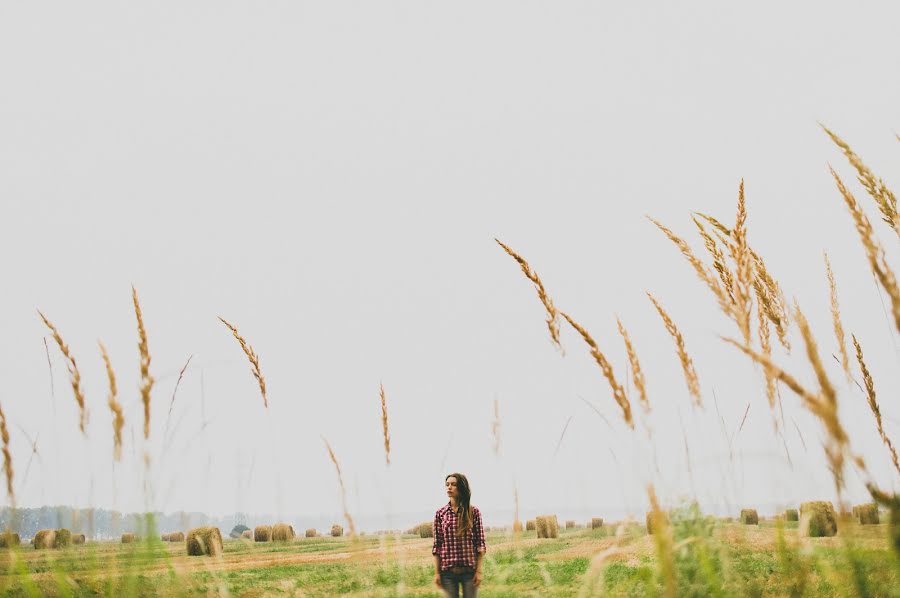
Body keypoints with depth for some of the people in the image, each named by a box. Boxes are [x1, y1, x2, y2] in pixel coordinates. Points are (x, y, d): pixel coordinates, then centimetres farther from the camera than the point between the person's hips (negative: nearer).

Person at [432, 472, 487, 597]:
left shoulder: (474, 512, 0)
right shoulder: (440, 513, 3)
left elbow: (480, 544, 0)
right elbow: (437, 545, 4)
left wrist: (479, 571, -5)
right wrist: (437, 573, 1)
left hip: (469, 570, -1)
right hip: (448, 571, 1)